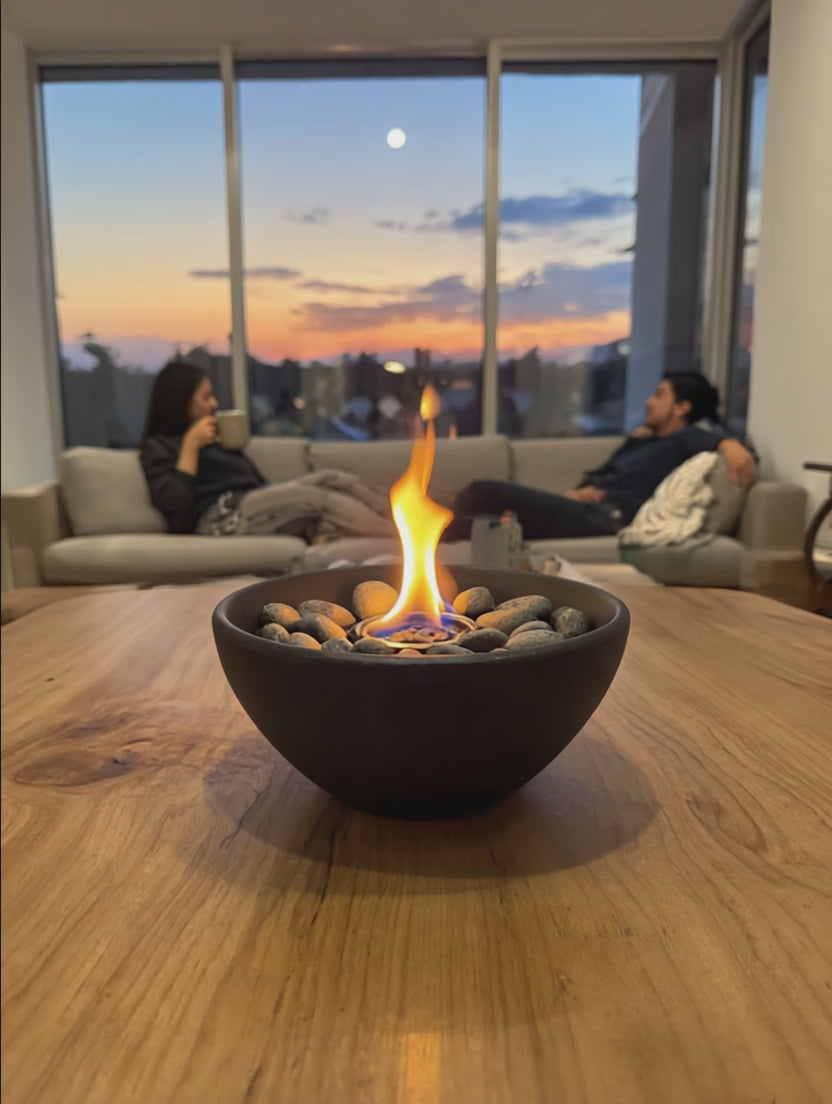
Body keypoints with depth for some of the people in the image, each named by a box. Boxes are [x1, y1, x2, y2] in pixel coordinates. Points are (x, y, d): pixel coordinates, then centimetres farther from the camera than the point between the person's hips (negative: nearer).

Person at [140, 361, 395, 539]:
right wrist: (191, 444, -8)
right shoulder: (158, 446, 8)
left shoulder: (218, 436, 28)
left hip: (254, 504, 8)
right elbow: (176, 504, -11)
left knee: (330, 479, -13)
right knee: (315, 496, -24)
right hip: (222, 517, -7)